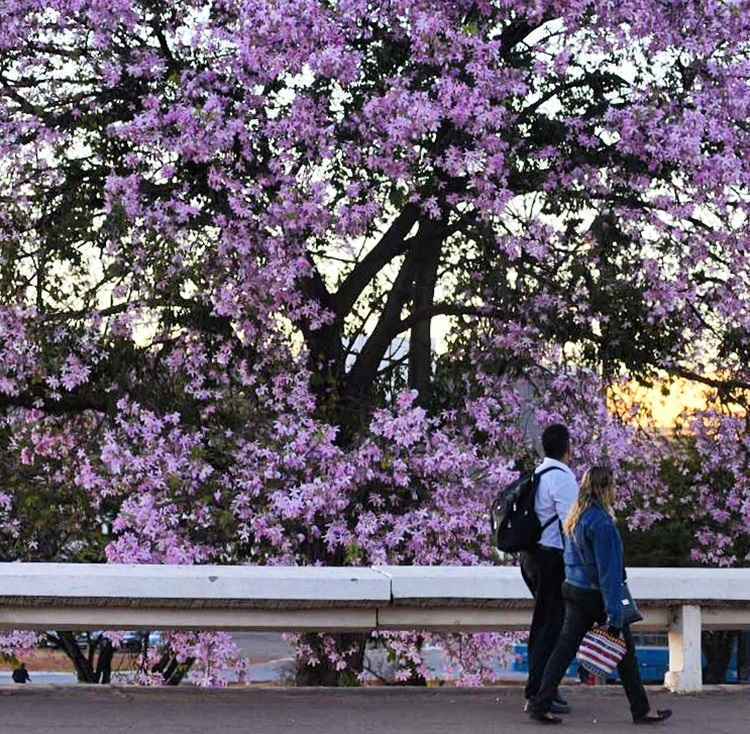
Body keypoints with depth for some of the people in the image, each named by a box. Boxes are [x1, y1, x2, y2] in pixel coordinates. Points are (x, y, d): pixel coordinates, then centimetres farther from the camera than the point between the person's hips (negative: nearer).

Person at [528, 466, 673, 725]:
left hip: (574, 590, 8)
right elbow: (609, 571, -20)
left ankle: (540, 704, -1)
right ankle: (641, 710, 15)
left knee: (565, 648, 5)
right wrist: (614, 615, -20)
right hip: (596, 595, -8)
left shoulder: (575, 518, 8)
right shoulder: (602, 523, -20)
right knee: (625, 652, 6)